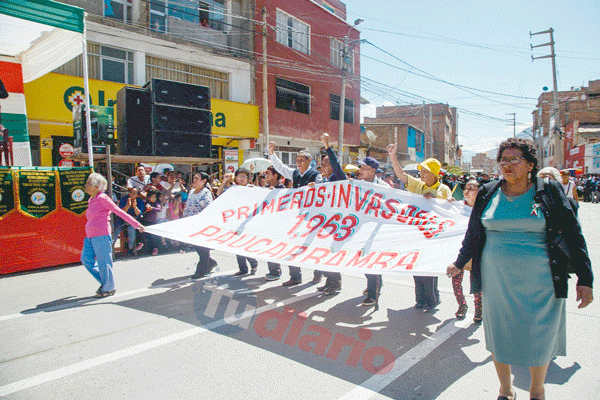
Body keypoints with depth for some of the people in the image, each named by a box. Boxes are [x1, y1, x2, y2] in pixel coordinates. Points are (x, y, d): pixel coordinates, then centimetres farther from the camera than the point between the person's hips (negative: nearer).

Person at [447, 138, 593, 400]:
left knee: (539, 338, 10)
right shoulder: (488, 193, 3)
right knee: (499, 335, 11)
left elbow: (573, 235, -1)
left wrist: (584, 279, -4)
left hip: (539, 281, -1)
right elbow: (473, 232, 14)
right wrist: (460, 263, 19)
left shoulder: (549, 192, -2)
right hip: (496, 278, 2)